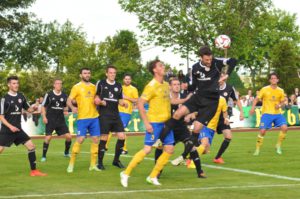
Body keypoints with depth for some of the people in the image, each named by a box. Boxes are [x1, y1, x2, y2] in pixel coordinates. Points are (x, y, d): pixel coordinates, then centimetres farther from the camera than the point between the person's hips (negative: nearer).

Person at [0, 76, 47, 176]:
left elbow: (28, 109, 16)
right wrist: (10, 126, -22)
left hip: (18, 129, 6)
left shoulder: (21, 96, 6)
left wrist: (33, 108, -8)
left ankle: (34, 170, 7)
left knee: (31, 146, 0)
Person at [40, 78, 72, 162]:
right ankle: (44, 156, 1)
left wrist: (65, 110, -3)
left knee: (69, 136, -3)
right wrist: (44, 117, -8)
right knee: (48, 137, -12)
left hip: (61, 120, 4)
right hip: (50, 120, -4)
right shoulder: (49, 95, -3)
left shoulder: (64, 96, 6)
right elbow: (43, 106, 3)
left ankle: (66, 153, 19)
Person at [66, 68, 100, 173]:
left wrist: (97, 101, -1)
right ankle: (71, 164, -1)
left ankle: (93, 165, 11)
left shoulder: (93, 87, 12)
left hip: (94, 117, 5)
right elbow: (68, 101, -5)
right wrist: (72, 107, -25)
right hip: (82, 118, -5)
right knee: (80, 139, -11)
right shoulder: (77, 87, -2)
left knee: (95, 139, 3)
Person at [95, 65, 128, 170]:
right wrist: (99, 101, -13)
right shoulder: (101, 83, 0)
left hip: (115, 115, 4)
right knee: (104, 138, -6)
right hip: (104, 115, -4)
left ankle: (116, 160, 13)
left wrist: (123, 103, -4)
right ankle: (100, 162, 5)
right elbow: (96, 96, 8)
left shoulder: (118, 86, 11)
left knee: (122, 137, -3)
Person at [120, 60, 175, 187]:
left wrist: (169, 118, 17)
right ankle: (126, 173, 0)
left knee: (169, 149, 2)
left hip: (166, 122, 8)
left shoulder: (166, 85, 11)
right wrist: (146, 123, -20)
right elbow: (140, 104, -16)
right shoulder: (151, 86, -13)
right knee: (147, 149, -10)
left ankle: (153, 176, 11)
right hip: (155, 122, -8)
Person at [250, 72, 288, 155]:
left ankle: (278, 146, 4)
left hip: (277, 113, 3)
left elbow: (282, 102, 15)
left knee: (284, 128, -16)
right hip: (267, 113, -3)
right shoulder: (264, 89, -4)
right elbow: (257, 99, 1)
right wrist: (253, 107, -13)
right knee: (262, 131, -12)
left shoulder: (280, 91, 4)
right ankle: (257, 149, 6)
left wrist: (279, 105, -8)